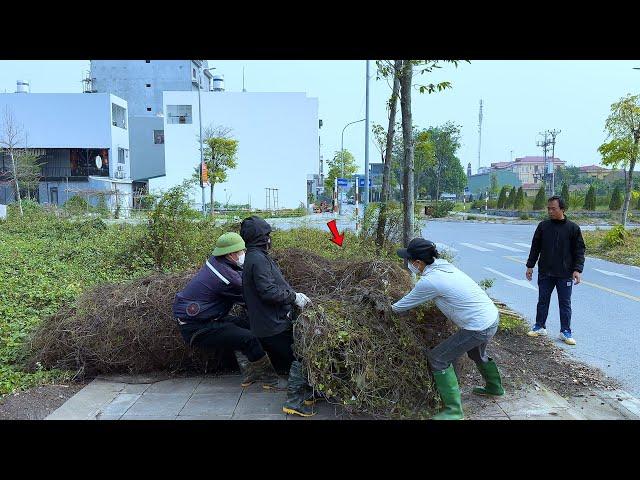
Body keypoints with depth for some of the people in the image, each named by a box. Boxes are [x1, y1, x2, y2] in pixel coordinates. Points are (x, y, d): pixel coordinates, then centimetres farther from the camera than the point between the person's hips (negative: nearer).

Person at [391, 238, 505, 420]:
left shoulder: (429, 281, -22)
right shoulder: (443, 264, 4)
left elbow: (408, 303, -4)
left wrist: (392, 308, 15)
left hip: (479, 328, -9)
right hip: (493, 316, 9)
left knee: (438, 358, 0)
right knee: (476, 352, 35)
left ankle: (453, 409, 6)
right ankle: (494, 386, 59)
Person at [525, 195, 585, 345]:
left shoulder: (573, 228, -3)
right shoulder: (543, 226, 2)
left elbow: (579, 251, -1)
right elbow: (535, 247, 7)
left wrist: (577, 269, -11)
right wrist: (530, 266, 5)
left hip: (565, 275, -2)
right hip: (545, 273, 2)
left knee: (565, 304, 6)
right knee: (543, 301, 10)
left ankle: (565, 332, 15)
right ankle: (539, 327, 23)